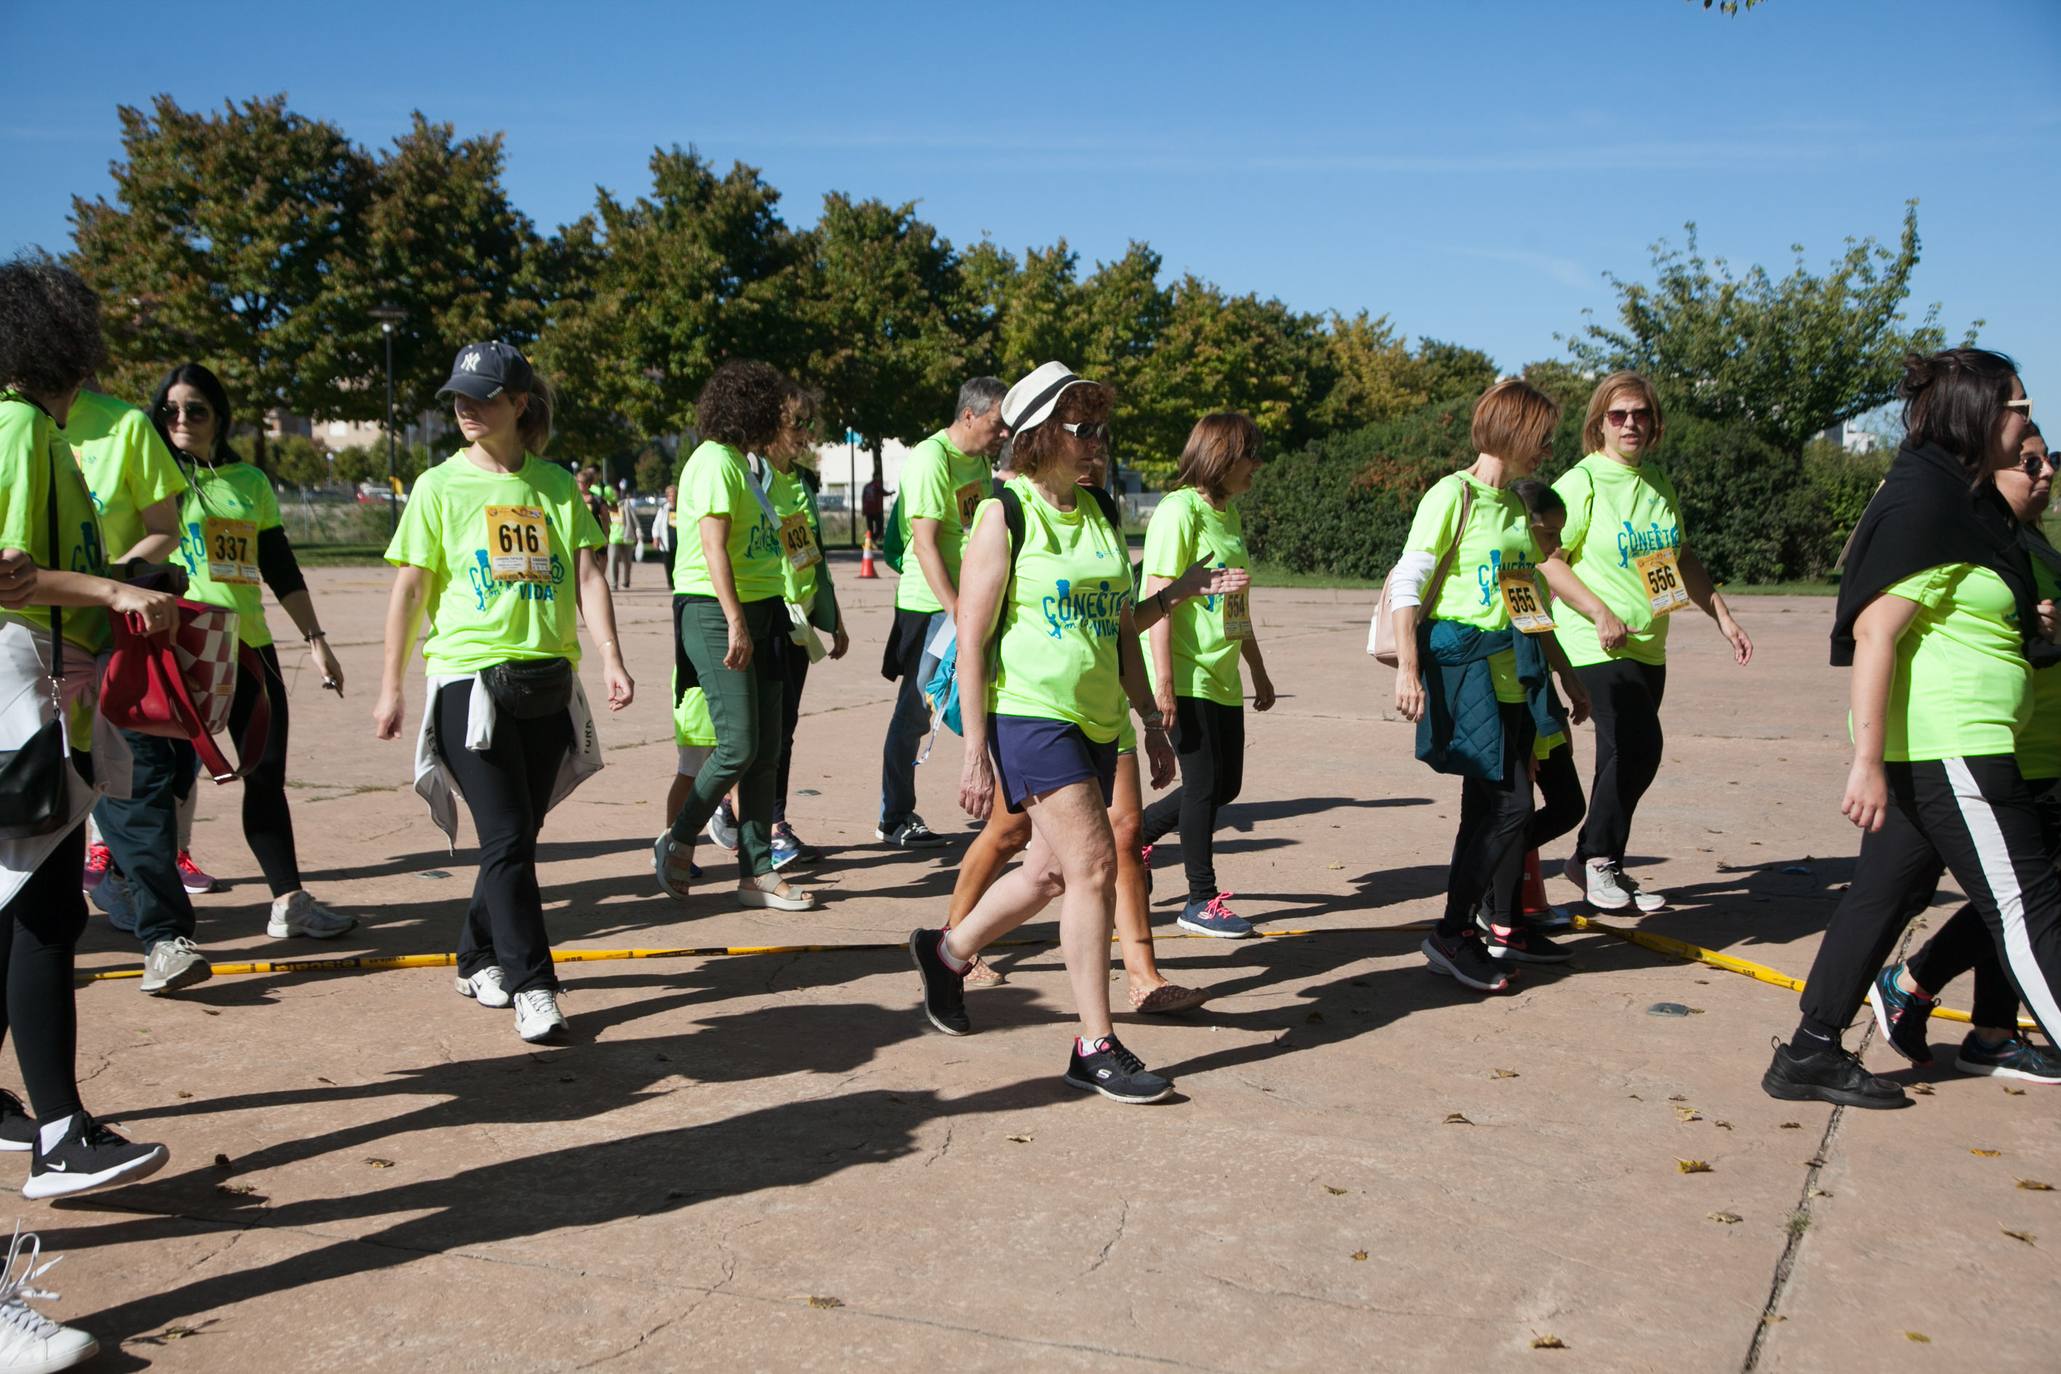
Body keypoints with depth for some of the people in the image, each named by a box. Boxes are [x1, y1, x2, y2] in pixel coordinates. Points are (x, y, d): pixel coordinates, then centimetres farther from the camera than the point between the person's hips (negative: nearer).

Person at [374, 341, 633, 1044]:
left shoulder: (556, 485, 9)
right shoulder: (440, 485, 2)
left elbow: (586, 575, 4)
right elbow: (409, 589, 3)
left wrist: (610, 659, -9)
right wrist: (390, 688, 1)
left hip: (547, 680, 3)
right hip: (469, 676, -3)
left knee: (518, 834, 10)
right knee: (507, 838, -8)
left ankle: (478, 958, 29)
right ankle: (532, 985, -3)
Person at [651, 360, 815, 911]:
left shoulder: (740, 462, 18)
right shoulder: (715, 461, -10)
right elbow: (713, 545, -18)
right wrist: (735, 622, -23)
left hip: (756, 612, 9)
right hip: (715, 613, -9)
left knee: (765, 752, 6)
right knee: (738, 745, -10)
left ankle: (756, 872, 11)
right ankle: (678, 842, 10)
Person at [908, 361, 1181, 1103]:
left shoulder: (1102, 514, 12)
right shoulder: (1005, 513, -7)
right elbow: (971, 640, -9)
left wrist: (1152, 720, 14)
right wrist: (975, 753, -12)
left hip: (1096, 719, 7)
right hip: (1029, 713, -7)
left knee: (1051, 871, 13)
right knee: (1093, 862, -12)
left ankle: (947, 951, 38)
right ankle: (1096, 1047, -2)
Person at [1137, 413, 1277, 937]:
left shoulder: (1228, 514, 15)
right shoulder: (1179, 510, -12)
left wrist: (1258, 670, 24)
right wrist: (1163, 682, -22)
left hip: (1223, 677, 9)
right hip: (1188, 677, -9)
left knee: (1225, 785, 12)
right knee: (1204, 784, -2)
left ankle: (1133, 833, 29)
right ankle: (1202, 900, 11)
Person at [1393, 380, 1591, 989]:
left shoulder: (1518, 504, 16)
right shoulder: (1454, 494, -8)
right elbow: (1407, 584, -13)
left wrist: (1566, 674, 24)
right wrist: (1408, 670, -21)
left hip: (1514, 670, 7)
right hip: (1464, 660, -7)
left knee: (1493, 805, 12)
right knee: (1506, 802, -12)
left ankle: (1508, 928, 23)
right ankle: (1451, 934, -4)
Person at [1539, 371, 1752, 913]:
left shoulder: (1659, 483, 13)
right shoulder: (1581, 483, -8)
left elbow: (1683, 558, 23)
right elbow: (1547, 560, -13)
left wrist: (1723, 616, 18)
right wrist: (1601, 613, -19)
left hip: (1648, 644, 7)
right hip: (1598, 645, -7)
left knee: (1634, 757, 9)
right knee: (1636, 748, -15)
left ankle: (1596, 860, 22)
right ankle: (1599, 858, 2)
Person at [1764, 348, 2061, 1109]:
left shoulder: (1968, 501, 15)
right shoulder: (1925, 504, -16)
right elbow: (1874, 630, -22)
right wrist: (1867, 762, -26)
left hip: (1950, 748, 10)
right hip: (1946, 749, -10)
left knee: (1887, 890, 12)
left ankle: (1810, 1055, 18)